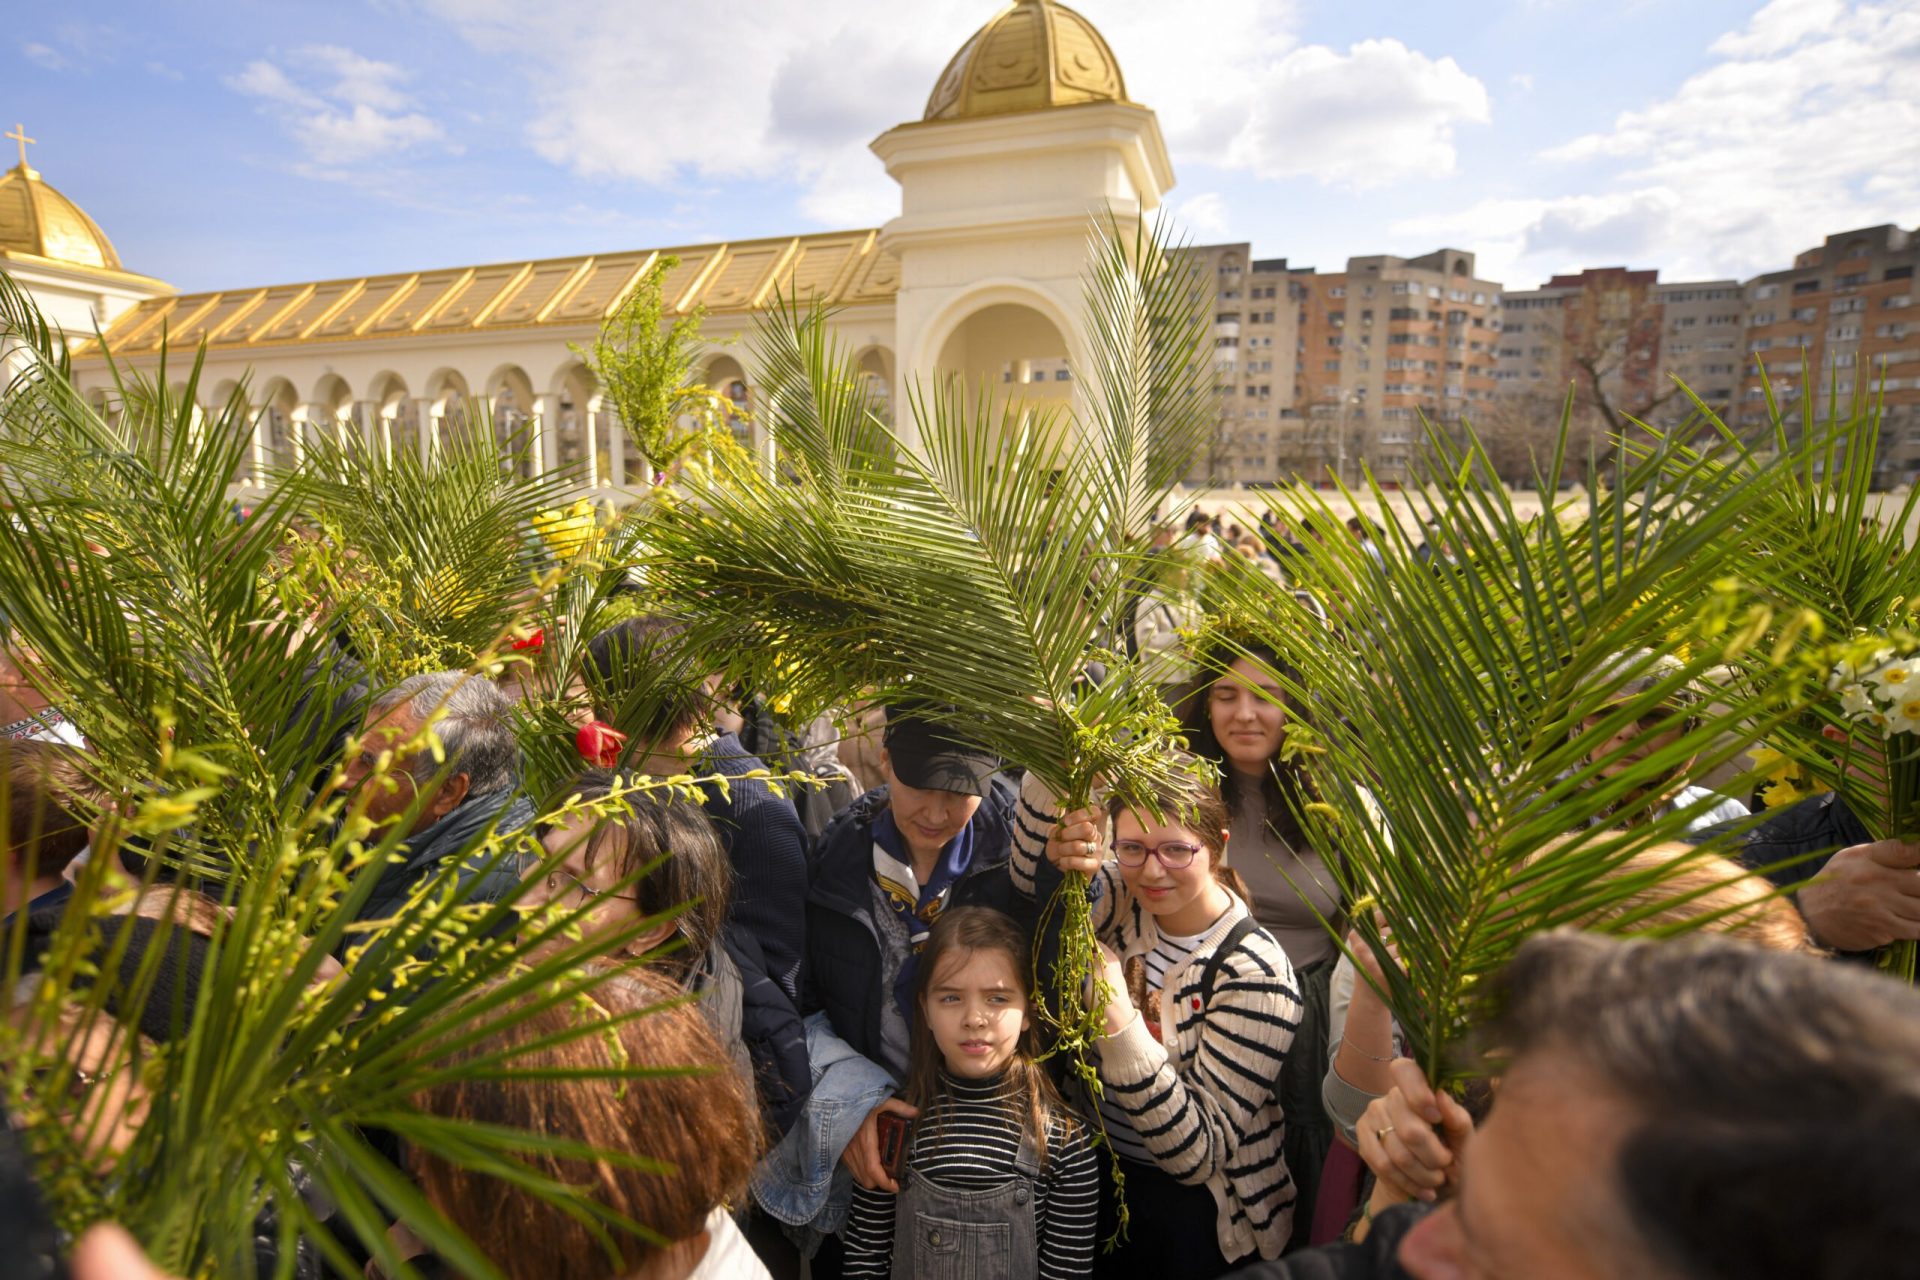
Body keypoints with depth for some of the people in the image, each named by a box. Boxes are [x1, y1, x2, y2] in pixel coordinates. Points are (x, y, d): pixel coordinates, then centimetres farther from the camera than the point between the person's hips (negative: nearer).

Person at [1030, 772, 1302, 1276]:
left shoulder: (1255, 973, -19)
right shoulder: (1125, 904, -4)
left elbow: (1199, 1154, -21)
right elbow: (1031, 872, -20)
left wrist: (1118, 1021, -33)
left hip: (1188, 1204, -2)